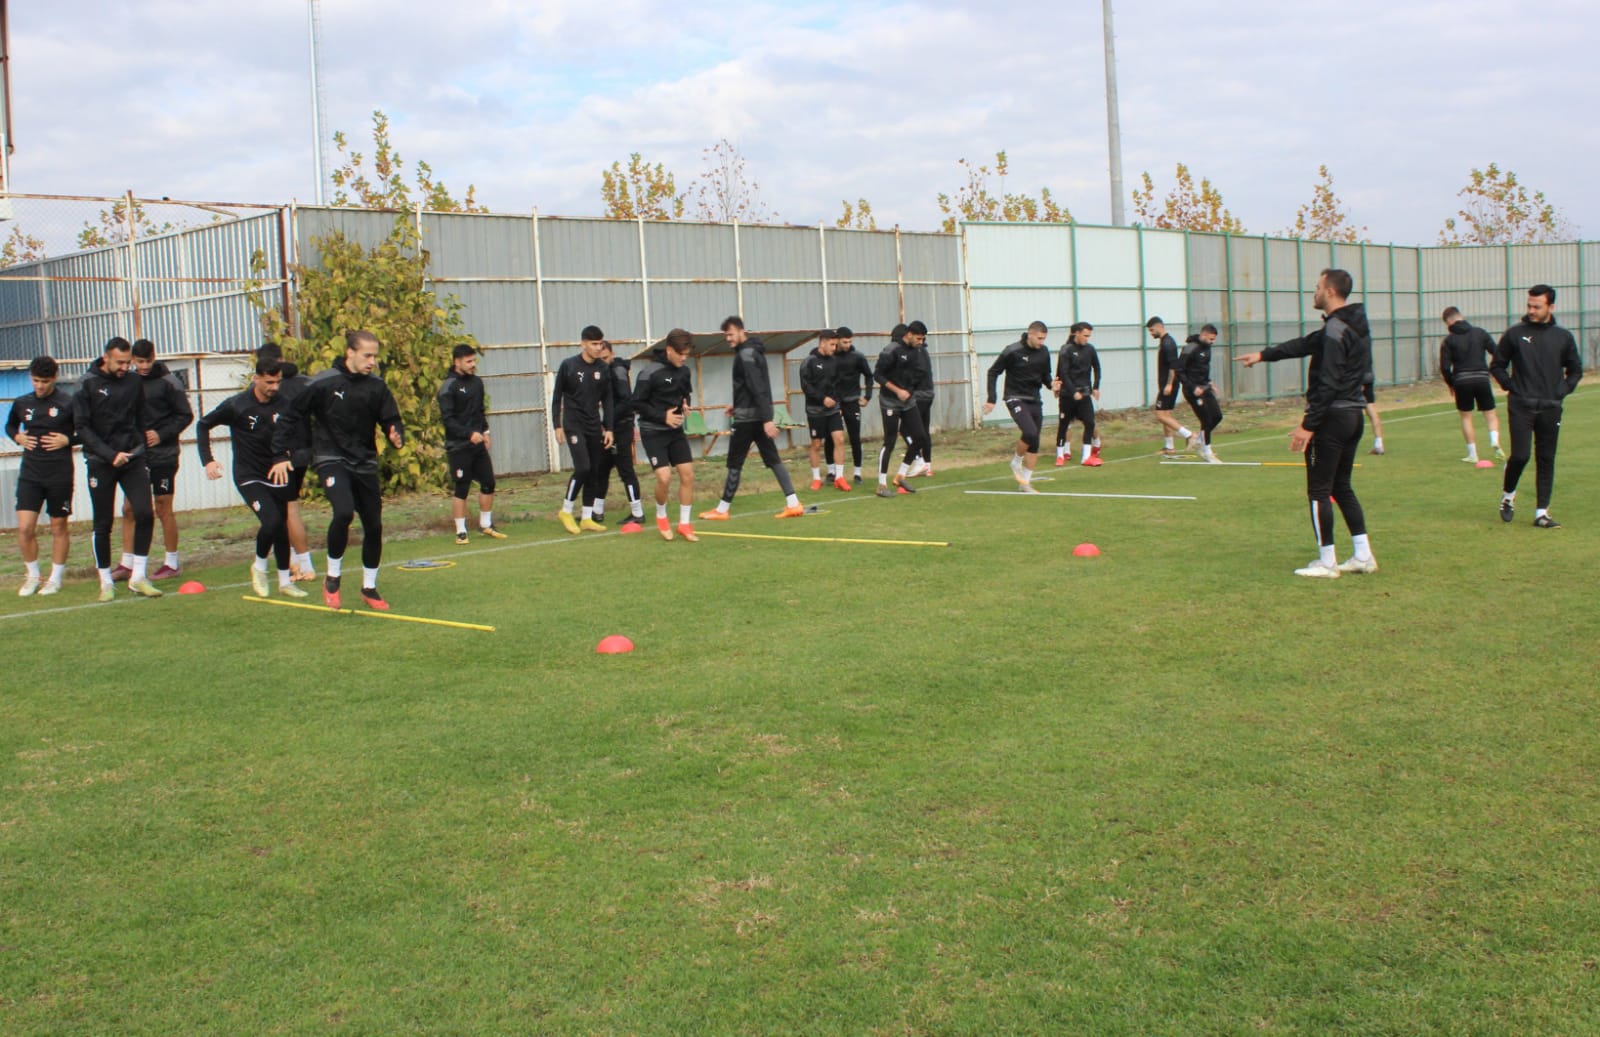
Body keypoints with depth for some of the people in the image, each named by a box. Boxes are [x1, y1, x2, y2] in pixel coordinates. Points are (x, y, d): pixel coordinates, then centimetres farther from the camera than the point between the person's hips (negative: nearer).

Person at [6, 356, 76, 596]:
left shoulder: (68, 403, -6)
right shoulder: (21, 403, 5)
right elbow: (10, 426, 24)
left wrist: (67, 440, -13)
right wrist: (17, 437, 4)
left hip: (60, 475, -3)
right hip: (30, 474, 3)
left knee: (59, 527, 8)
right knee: (24, 527, -4)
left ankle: (55, 578, 20)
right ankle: (33, 576, 15)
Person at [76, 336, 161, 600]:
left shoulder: (134, 384, 7)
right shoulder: (88, 384, -3)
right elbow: (81, 427, -7)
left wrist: (141, 452, 7)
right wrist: (110, 455, -15)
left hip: (132, 459, 3)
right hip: (100, 462, -2)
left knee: (145, 513, -11)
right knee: (103, 524, 3)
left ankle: (138, 576, -1)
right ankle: (106, 582, 14)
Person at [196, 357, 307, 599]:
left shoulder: (282, 405, -4)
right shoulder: (237, 405, -13)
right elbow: (203, 425, -1)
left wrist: (282, 458, -8)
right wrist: (207, 459, -9)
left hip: (276, 475, 4)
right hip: (249, 476, -4)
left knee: (282, 527, 8)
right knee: (271, 520, -21)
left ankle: (285, 581, 23)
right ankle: (259, 567, 5)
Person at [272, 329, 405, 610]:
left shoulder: (377, 386, 0)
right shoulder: (322, 383, -11)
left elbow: (391, 419, 3)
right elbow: (291, 416, -5)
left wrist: (397, 436, -20)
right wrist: (281, 455, -7)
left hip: (365, 463, 5)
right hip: (331, 459, -5)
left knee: (374, 526, 5)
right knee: (344, 511, -27)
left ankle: (369, 587, 26)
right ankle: (332, 577, -5)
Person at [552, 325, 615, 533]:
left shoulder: (603, 368, 3)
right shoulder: (568, 365, -6)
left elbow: (607, 400, 8)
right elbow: (557, 397, 0)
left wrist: (609, 428, 3)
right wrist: (557, 425, -3)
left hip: (594, 426, 4)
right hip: (574, 425, -4)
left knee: (594, 472, 4)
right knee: (582, 468, -15)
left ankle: (587, 518, 13)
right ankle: (566, 511, 3)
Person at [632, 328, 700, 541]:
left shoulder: (684, 371, 1)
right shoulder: (649, 372, -17)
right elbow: (637, 404, -14)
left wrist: (685, 404, -3)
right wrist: (663, 416, -20)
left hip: (676, 430, 6)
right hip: (653, 432, -6)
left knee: (688, 474, -2)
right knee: (664, 477, -15)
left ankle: (684, 523, 10)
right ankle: (661, 517, 13)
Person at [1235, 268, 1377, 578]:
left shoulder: (1336, 330, -18)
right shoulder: (1354, 325, 13)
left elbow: (1327, 386, -22)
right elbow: (1307, 344, 21)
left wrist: (1308, 425, -21)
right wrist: (1264, 355, 25)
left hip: (1332, 417, -10)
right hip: (1354, 415, 10)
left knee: (1319, 490, -1)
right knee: (1342, 486, 17)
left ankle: (1327, 562, 2)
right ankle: (1363, 556, 16)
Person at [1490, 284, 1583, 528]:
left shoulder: (1563, 337, 6)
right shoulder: (1514, 334, 0)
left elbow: (1575, 369, 18)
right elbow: (1497, 365, 10)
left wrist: (1563, 390, 6)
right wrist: (1511, 386, 0)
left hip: (1550, 409, 2)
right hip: (1521, 407, -2)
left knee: (1546, 461, 3)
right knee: (1519, 455, -11)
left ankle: (1542, 513, 8)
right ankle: (1508, 495, 17)